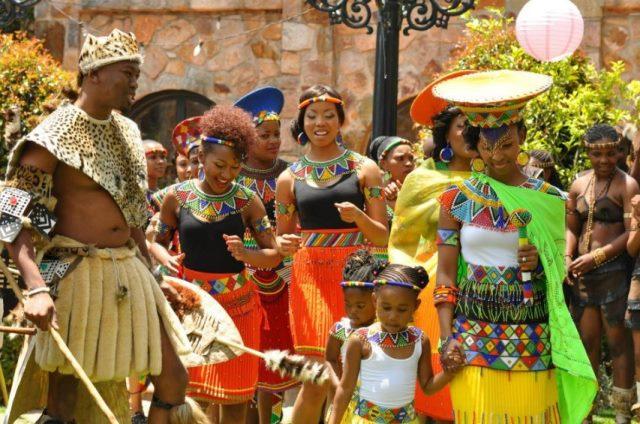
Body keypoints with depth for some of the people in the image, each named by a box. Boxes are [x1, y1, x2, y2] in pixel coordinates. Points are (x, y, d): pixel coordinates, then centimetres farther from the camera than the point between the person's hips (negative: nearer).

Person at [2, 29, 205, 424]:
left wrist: (149, 273, 22)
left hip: (130, 271, 7)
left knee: (174, 379, 6)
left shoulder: (127, 131, 12)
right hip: (77, 273, -7)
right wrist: (36, 287, -29)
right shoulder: (55, 136, -11)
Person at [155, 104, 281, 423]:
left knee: (234, 395, 4)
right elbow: (158, 243, 9)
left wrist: (244, 254, -20)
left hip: (236, 304, 0)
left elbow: (273, 254, -2)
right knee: (186, 387, -1)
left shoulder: (247, 201, -2)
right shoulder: (178, 196, -2)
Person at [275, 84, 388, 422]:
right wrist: (285, 245, -7)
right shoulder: (289, 178, 10)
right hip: (310, 277, 0)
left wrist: (359, 217, -16)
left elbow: (382, 237, 4)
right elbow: (281, 239, 17)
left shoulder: (364, 169, 6)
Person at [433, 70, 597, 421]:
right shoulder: (457, 199, 2)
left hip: (533, 341, 1)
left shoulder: (548, 200, 5)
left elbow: (559, 270, 13)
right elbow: (445, 276, 2)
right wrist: (446, 337, -7)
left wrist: (541, 262, -9)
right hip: (473, 337, -1)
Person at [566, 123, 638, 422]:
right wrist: (567, 258, -2)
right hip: (583, 272, 6)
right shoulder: (579, 185, 12)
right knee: (586, 340, 8)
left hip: (614, 270, -5)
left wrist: (595, 257, -15)